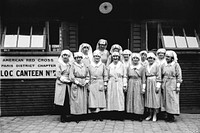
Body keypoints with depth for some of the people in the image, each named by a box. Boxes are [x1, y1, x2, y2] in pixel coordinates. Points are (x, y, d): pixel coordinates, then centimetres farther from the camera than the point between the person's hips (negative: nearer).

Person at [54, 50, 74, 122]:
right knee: (62, 100, -3)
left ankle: (67, 116, 6)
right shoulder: (59, 64, 2)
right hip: (61, 84, -2)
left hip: (69, 84, 2)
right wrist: (65, 80, -7)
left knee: (68, 100, -1)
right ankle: (62, 117, 4)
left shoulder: (71, 64, 9)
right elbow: (58, 75, -3)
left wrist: (71, 80, -6)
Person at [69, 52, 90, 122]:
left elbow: (87, 75, 14)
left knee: (84, 100, 4)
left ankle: (83, 113, 11)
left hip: (84, 85, 5)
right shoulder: (73, 66, -1)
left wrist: (86, 82, -3)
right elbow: (71, 76, -7)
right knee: (76, 100, -5)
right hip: (76, 85, -4)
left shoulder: (84, 66, 12)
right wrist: (78, 82, -13)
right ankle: (76, 116, 0)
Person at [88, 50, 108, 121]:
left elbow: (105, 75, 8)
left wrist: (105, 84, 3)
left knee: (100, 98, -1)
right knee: (93, 99, -3)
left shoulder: (103, 65, 6)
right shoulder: (90, 65, 6)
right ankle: (94, 114, 4)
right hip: (92, 85, 0)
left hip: (100, 84, 0)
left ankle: (100, 115, 6)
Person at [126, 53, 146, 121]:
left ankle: (139, 116, 2)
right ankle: (132, 115, 9)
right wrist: (126, 86, 6)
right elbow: (127, 77, 12)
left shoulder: (142, 68, 2)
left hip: (138, 84, -3)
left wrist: (143, 87, -4)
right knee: (131, 99, 2)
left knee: (139, 99, -3)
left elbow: (143, 78, 1)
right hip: (131, 84, 3)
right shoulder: (129, 67, 9)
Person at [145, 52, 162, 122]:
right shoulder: (147, 66, 13)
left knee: (155, 98, -2)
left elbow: (159, 76, -7)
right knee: (149, 98, 6)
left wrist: (158, 86, -12)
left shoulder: (157, 66, -2)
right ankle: (150, 115, 14)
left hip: (154, 83, -5)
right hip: (148, 83, 5)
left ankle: (155, 115, 5)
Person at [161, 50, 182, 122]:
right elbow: (161, 75, 15)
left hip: (172, 84, -5)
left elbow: (179, 76, -5)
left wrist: (178, 86, -10)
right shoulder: (164, 66, 12)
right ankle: (168, 116, 13)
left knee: (173, 100, -4)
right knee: (166, 100, 5)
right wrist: (161, 85, 9)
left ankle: (172, 116, 3)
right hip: (165, 85, 5)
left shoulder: (176, 65, -2)